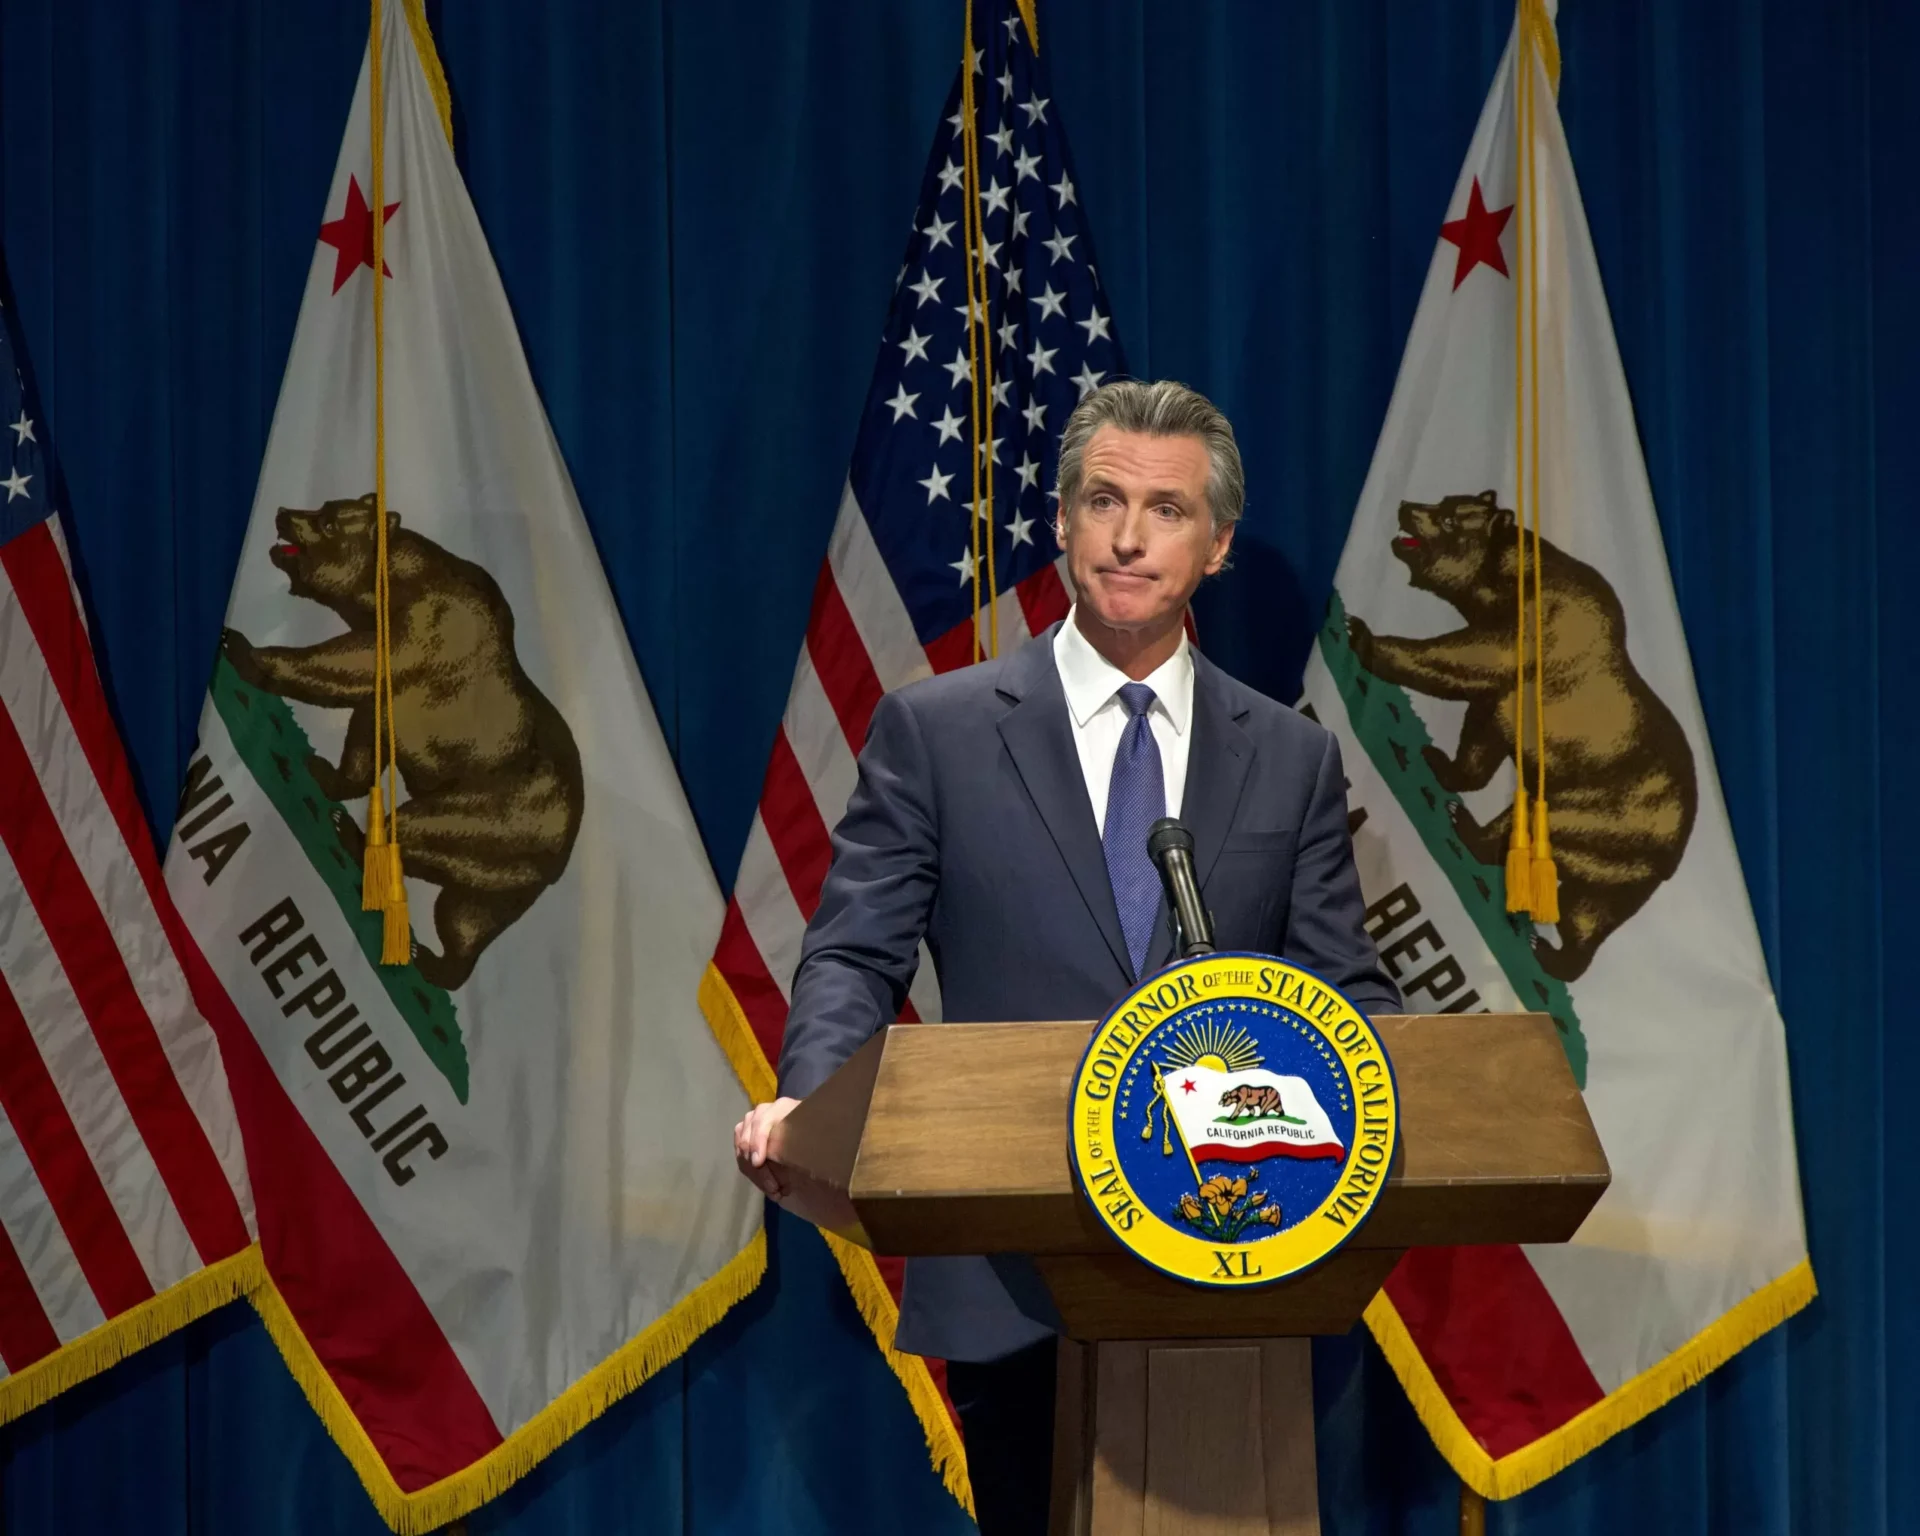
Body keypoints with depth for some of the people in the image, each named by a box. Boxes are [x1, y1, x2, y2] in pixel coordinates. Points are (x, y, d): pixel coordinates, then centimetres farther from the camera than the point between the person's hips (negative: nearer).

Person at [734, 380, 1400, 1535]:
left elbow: (1347, 988, 7)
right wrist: (811, 1102, -20)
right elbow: (857, 953, 0)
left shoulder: (1293, 759, 9)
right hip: (1014, 1283, -1)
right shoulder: (936, 730, 4)